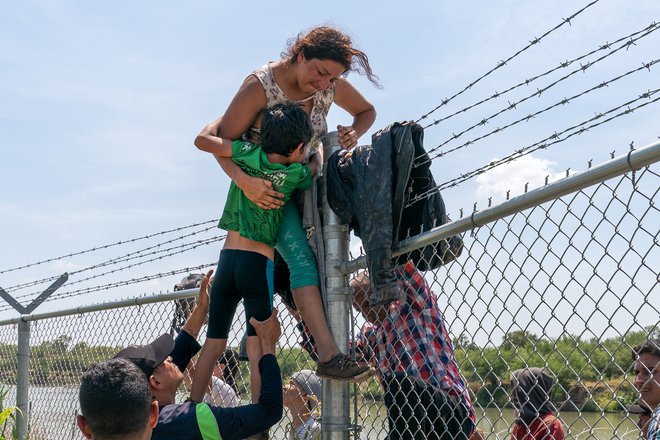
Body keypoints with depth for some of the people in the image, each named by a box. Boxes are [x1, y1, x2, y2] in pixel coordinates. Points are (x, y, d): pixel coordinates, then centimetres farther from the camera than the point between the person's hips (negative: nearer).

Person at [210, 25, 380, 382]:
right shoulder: (261, 85, -24)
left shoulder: (331, 86, -9)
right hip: (264, 188, -7)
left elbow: (367, 111, 9)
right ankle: (329, 355, -31)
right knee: (302, 259, -23)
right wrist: (243, 180, -40)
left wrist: (354, 132, -14)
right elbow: (222, 141, -23)